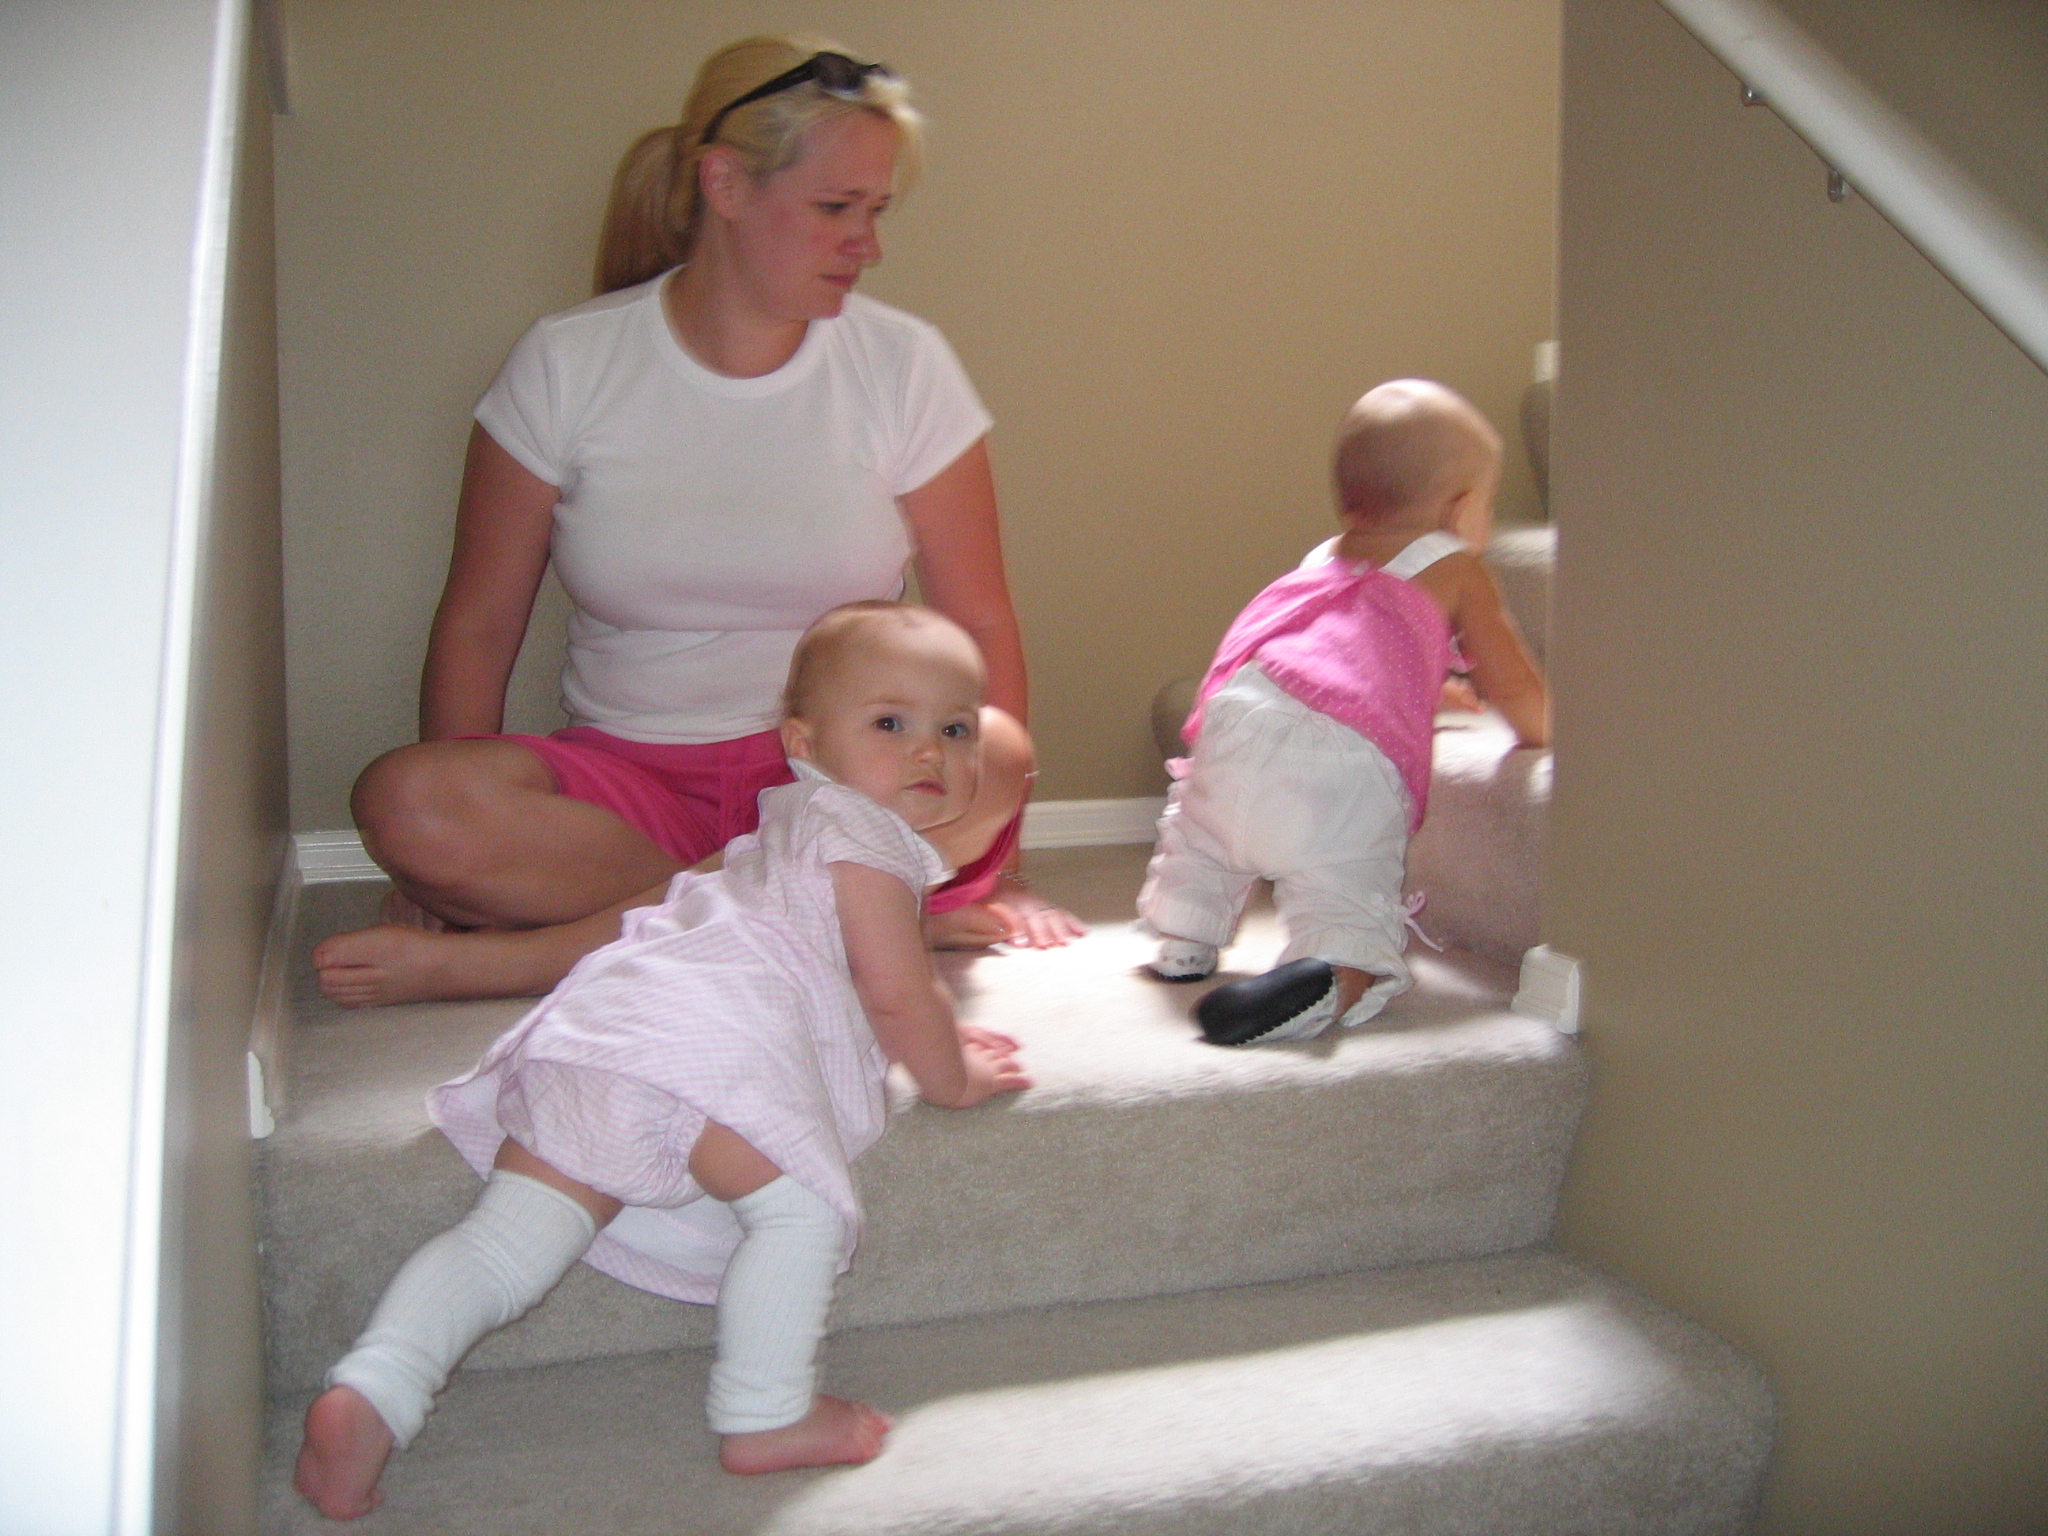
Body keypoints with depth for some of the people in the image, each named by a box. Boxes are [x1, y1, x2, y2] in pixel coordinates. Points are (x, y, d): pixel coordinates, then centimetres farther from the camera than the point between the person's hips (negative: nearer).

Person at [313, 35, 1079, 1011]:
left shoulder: (903, 364, 0)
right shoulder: (568, 364, -1)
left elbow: (979, 624, 1)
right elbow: (479, 623, 2)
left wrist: (988, 854, -5)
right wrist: (467, 843, -9)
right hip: (628, 775, 0)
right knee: (403, 800, -27)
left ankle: (504, 955, -29)